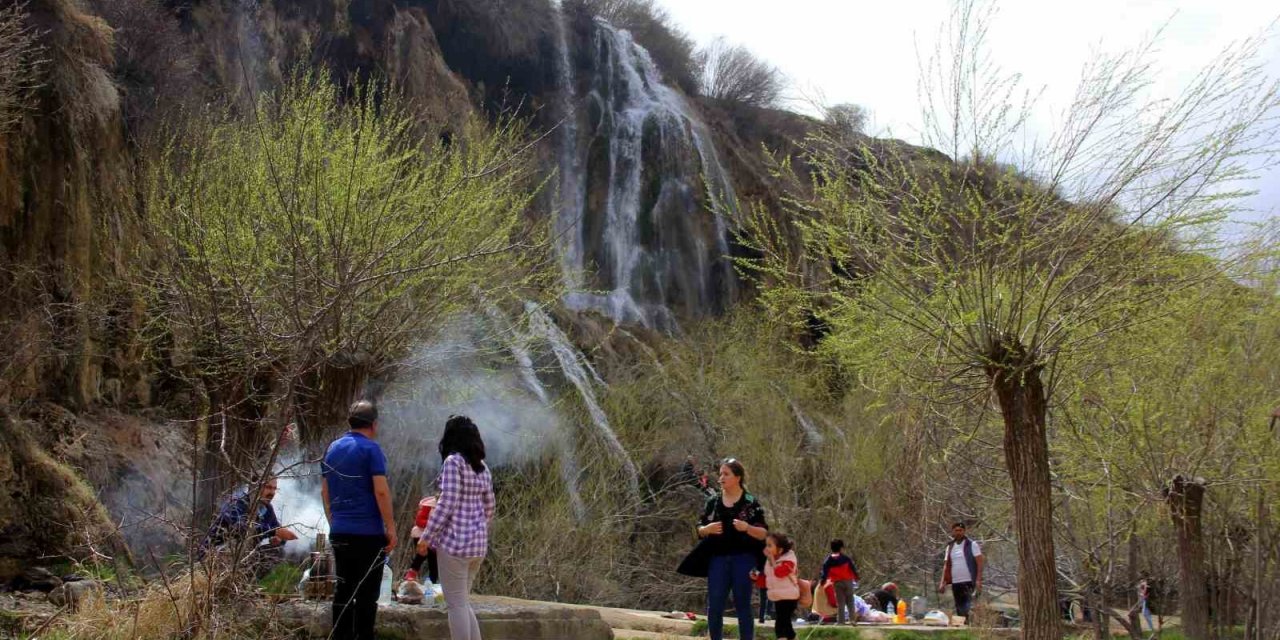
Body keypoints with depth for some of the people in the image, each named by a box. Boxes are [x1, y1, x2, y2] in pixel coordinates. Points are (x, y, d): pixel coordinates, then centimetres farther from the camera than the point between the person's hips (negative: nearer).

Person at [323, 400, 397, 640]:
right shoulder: (370, 449, -9)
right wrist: (390, 527, -10)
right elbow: (381, 491, -15)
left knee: (343, 591, 10)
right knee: (366, 594, -2)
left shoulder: (333, 449, 11)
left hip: (339, 533, 6)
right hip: (368, 532, -6)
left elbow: (325, 491, 16)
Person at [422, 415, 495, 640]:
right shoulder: (482, 466, 12)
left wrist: (426, 537, -9)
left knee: (457, 604, -2)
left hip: (455, 540, -7)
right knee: (463, 602, 17)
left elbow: (447, 503, -14)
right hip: (478, 543, 7)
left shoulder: (453, 461, -9)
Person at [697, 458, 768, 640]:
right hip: (718, 559, 3)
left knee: (743, 606, 1)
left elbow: (764, 534, -3)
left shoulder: (751, 503, -1)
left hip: (743, 559, -3)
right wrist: (707, 529, -10)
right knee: (714, 607, 1)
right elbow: (700, 530, 13)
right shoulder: (713, 502, 9)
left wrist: (747, 528, -21)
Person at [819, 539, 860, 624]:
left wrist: (822, 581, 6)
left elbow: (825, 572, -3)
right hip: (848, 581, 0)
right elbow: (853, 568, 1)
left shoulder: (828, 560, -3)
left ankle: (841, 620, 1)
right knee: (850, 601, 10)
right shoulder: (846, 558, -3)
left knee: (840, 602, 4)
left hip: (837, 583, 0)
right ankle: (852, 619, 4)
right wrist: (856, 577, 14)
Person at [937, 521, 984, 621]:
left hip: (969, 582, -5)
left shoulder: (972, 544, -1)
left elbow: (980, 562, -6)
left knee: (968, 608, -14)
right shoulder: (950, 546, 13)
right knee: (959, 608, 8)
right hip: (955, 582, 5)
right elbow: (946, 565, 14)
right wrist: (943, 582, 5)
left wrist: (978, 580, -15)